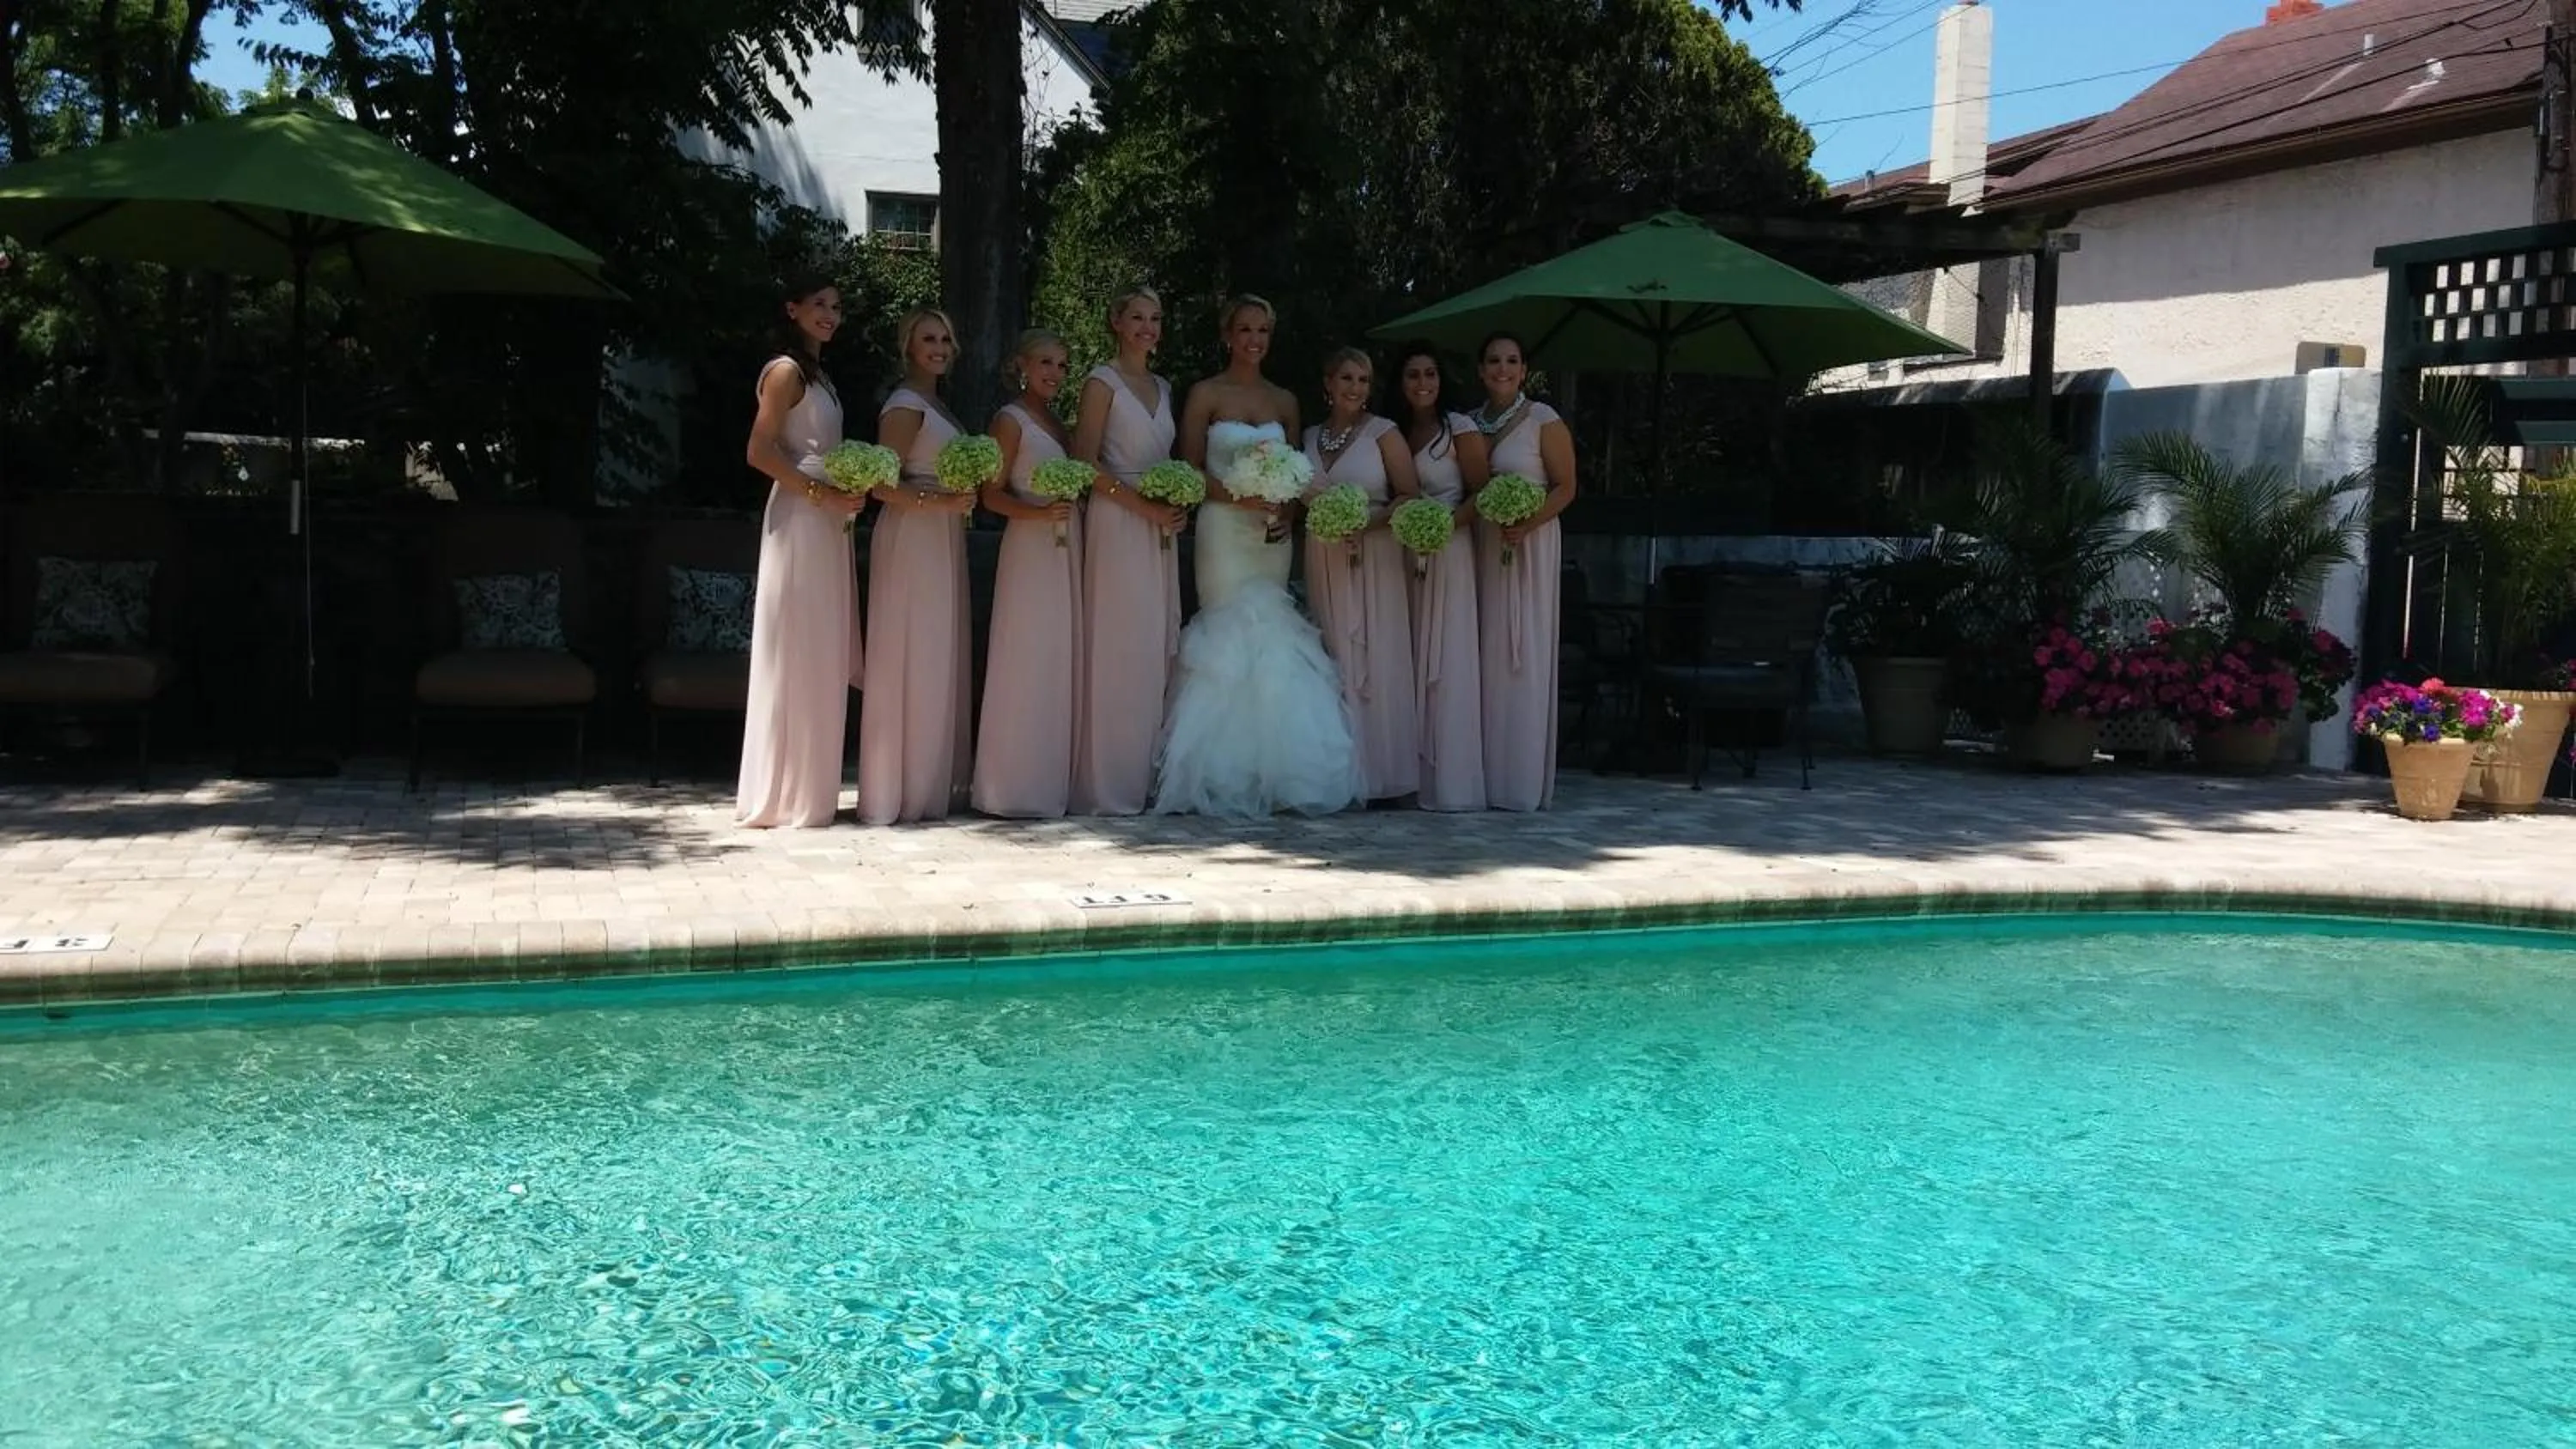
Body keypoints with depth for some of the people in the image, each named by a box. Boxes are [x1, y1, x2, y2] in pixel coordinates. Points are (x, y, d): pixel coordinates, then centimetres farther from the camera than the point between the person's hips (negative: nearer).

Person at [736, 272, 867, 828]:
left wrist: (847, 494, 7)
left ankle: (808, 789, 13)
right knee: (795, 656, -6)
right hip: (799, 521, -9)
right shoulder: (786, 370, -7)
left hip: (827, 523, 9)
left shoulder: (819, 375, 19)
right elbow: (759, 452, -15)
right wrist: (820, 492, -18)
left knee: (821, 659, 8)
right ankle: (784, 794, 0)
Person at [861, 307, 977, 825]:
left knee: (939, 661, 9)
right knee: (910, 660, -7)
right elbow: (884, 485, -17)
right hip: (912, 539, -9)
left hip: (942, 542, 9)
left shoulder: (936, 405, 18)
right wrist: (941, 501, -25)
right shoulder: (905, 405, -9)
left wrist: (962, 498, 6)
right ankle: (900, 790, -2)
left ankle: (930, 783, 15)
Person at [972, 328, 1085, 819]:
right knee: (1029, 663, -7)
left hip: (1067, 549, 8)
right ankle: (1018, 787, -2)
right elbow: (993, 494, -8)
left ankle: (1054, 782, 12)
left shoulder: (1057, 422, 19)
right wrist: (1039, 513, -22)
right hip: (1031, 548, -7)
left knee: (1063, 662, 7)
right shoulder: (1010, 419, -2)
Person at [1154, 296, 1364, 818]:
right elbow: (1191, 472, -2)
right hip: (1223, 532, -4)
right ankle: (1230, 776, -5)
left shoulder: (1284, 401, 15)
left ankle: (1269, 775, 5)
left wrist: (1286, 511, -4)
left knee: (1269, 639, 1)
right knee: (1235, 634, -9)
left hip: (1271, 536, 4)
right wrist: (1241, 498, -16)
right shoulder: (1206, 394, 2)